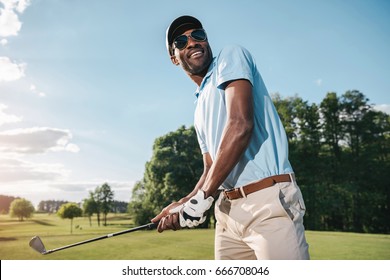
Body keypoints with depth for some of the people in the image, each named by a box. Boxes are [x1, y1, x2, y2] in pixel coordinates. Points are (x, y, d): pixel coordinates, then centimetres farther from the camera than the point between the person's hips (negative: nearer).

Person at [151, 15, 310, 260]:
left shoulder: (231, 56, 2)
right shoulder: (200, 110, 23)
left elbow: (241, 125, -14)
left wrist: (202, 197, -12)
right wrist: (184, 203, 5)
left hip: (269, 201, -8)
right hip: (227, 210, 8)